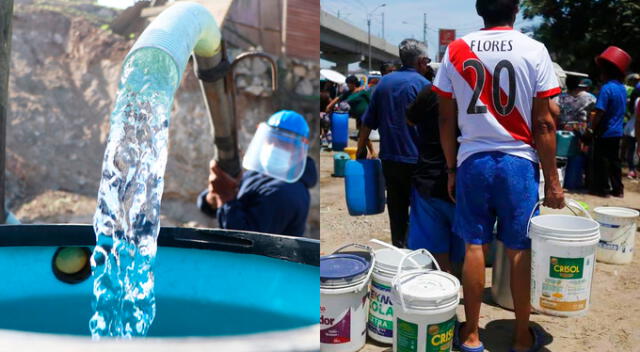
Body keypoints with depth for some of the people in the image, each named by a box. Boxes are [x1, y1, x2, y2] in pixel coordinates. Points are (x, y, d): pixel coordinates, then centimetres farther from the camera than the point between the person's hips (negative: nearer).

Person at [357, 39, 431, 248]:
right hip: (415, 159, -5)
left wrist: (361, 151, 18)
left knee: (397, 209, 12)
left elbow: (368, 122, 11)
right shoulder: (422, 83, -7)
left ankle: (398, 248, 18)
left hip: (389, 158, 5)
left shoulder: (384, 82, 9)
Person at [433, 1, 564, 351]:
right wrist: (552, 180, 0)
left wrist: (451, 168, 12)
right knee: (520, 250, 9)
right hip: (518, 161, -1)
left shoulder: (456, 50, 1)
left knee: (474, 246, 9)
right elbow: (543, 125, -6)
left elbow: (446, 119, 2)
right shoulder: (534, 50, -5)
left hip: (473, 161, 2)